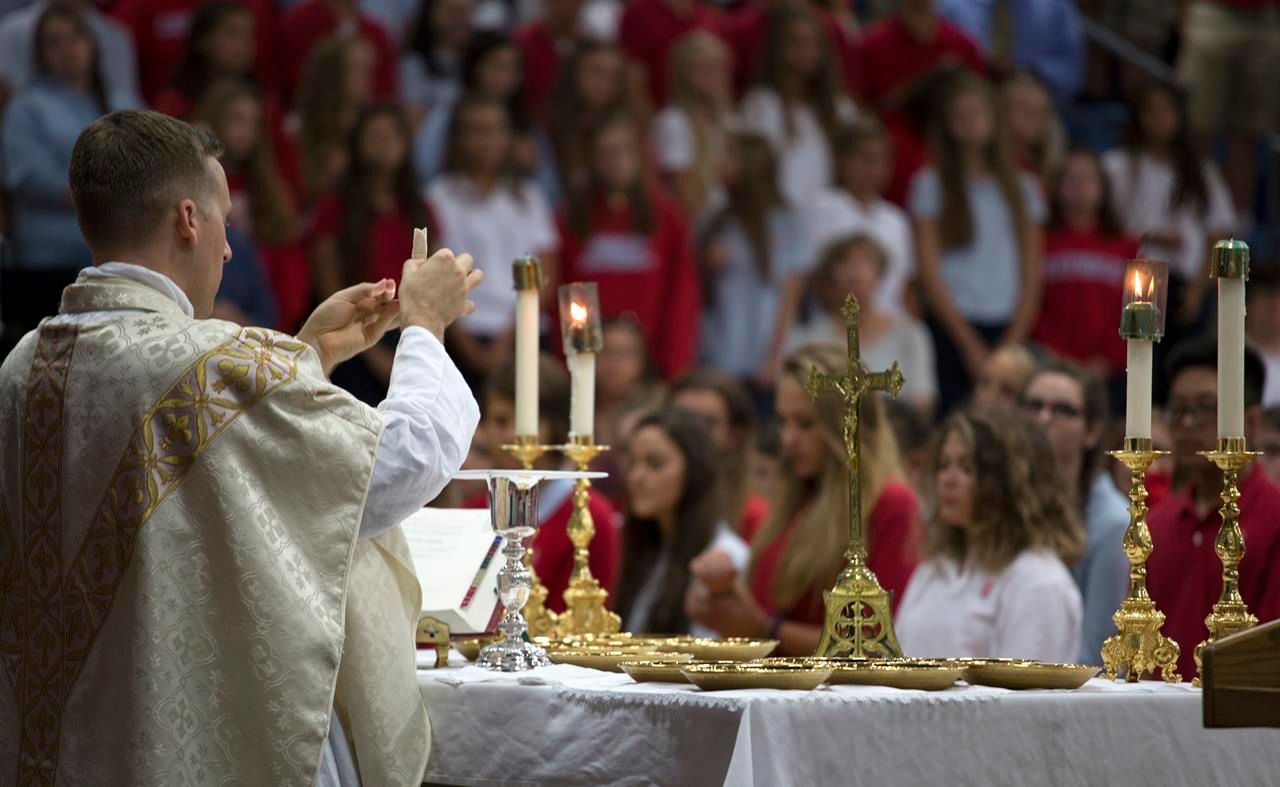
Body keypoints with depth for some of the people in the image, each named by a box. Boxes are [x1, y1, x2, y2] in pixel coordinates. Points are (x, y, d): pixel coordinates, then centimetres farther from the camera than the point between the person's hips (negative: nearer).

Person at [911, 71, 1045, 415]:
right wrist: (970, 345, -7)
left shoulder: (1022, 187, 13)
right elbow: (930, 273, -1)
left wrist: (1013, 341, -3)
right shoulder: (931, 185, 4)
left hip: (1010, 331, 2)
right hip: (953, 331, -2)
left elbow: (1032, 275, 10)